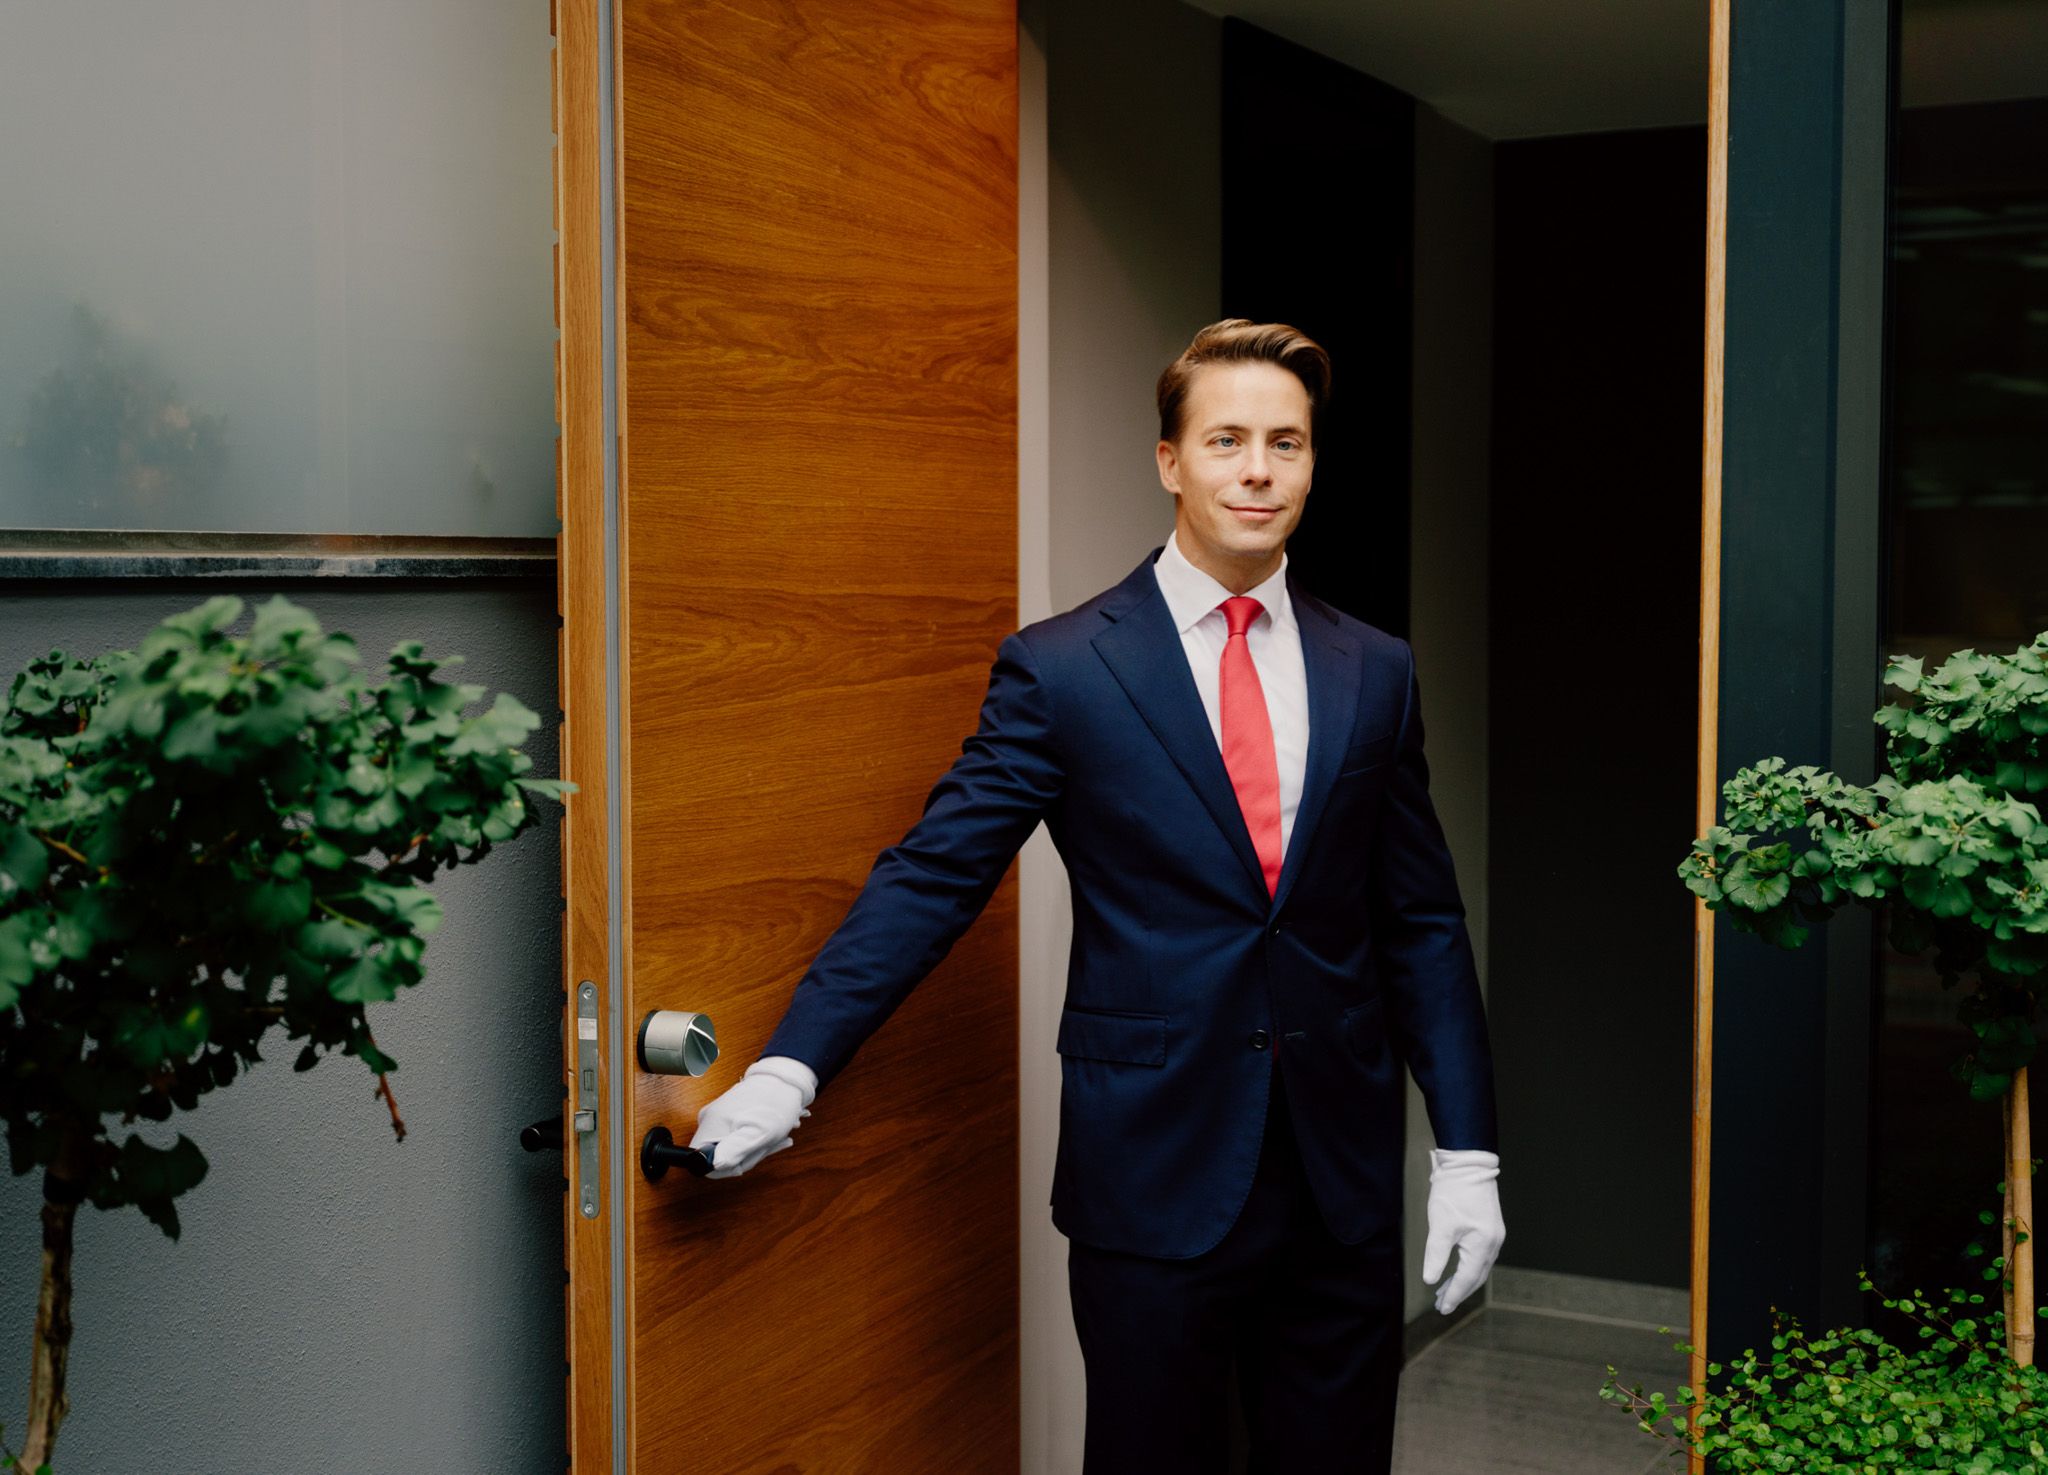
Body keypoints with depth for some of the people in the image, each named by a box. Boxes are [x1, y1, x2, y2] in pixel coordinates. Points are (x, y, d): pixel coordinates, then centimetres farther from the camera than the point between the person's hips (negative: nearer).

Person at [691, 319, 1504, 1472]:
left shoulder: (1375, 673, 6)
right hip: (1153, 1176, -3)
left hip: (1345, 1184, 3)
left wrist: (1467, 1152, 5)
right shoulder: (1061, 669, -4)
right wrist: (790, 1069, -14)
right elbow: (932, 877, -5)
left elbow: (1423, 923, 8)